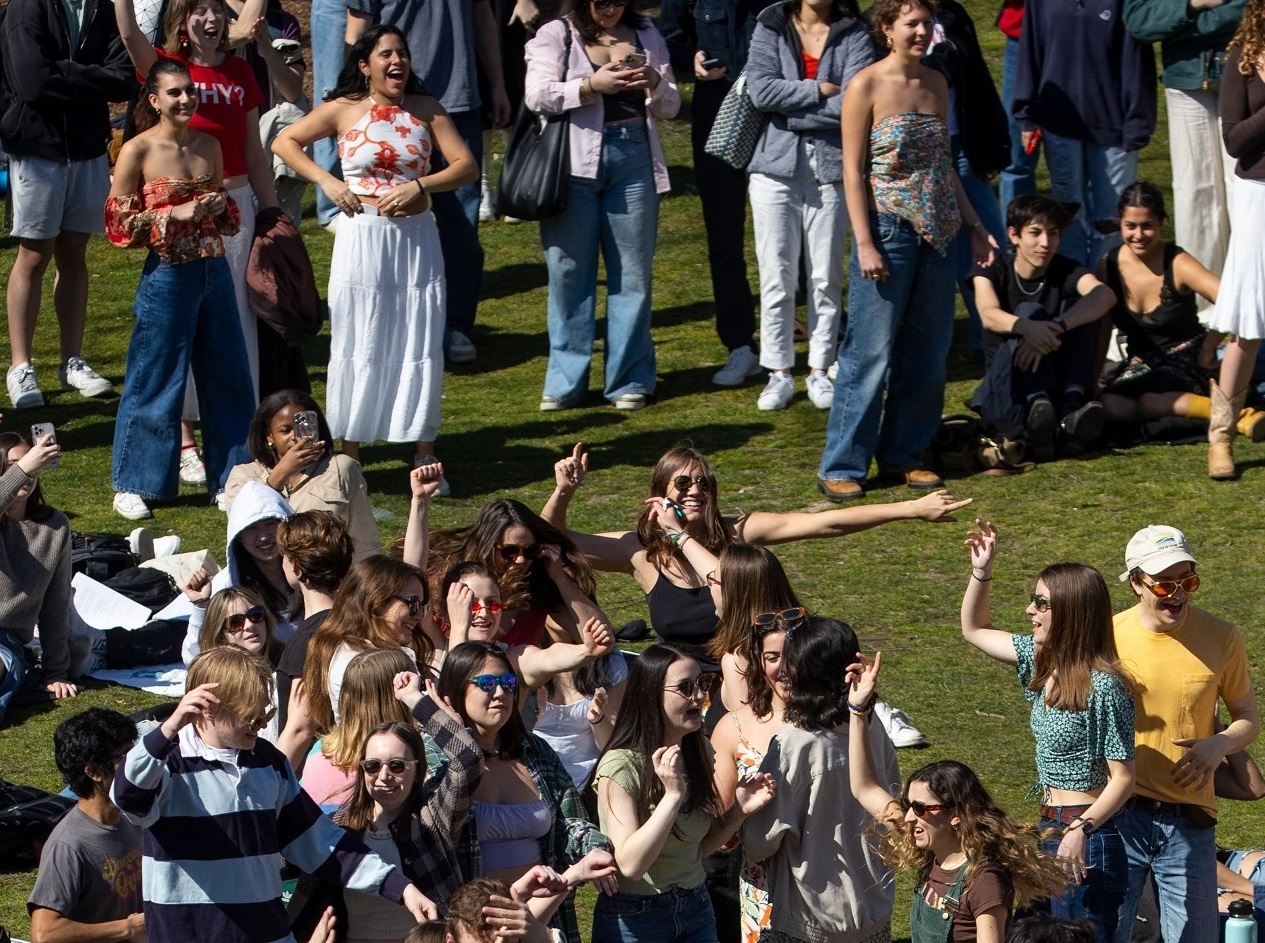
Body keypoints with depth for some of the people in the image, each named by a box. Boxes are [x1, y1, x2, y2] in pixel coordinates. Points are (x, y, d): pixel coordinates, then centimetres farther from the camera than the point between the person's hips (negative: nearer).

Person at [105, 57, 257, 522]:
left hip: (214, 271, 5)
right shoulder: (138, 152, -8)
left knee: (227, 378, 11)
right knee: (156, 380, 1)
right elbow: (119, 223, -8)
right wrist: (176, 214, -16)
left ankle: (231, 477, 23)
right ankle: (132, 485, 12)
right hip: (168, 277, -5)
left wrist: (218, 207, -4)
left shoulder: (208, 147, 7)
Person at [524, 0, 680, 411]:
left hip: (633, 160, 2)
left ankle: (630, 380, 11)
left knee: (632, 271, 3)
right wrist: (592, 85, -22)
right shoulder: (555, 35, 2)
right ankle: (565, 383, 9)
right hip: (573, 162, -2)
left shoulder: (646, 35, 11)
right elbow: (538, 95, -11)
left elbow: (671, 105, 12)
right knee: (569, 271, 2)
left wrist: (654, 81, -10)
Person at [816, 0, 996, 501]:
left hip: (936, 231, 6)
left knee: (927, 350, 9)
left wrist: (974, 225, 15)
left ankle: (904, 455, 19)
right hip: (889, 228, -6)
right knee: (871, 351, -6)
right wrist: (865, 243, -15)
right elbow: (853, 170, -9)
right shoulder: (866, 86, -7)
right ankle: (841, 467, -1)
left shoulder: (936, 84, 10)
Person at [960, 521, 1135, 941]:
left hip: (1086, 844, -9)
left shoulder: (1102, 686, -18)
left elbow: (1122, 777, -19)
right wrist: (981, 571, 8)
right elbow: (975, 629, 22)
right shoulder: (1043, 662, 7)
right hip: (1051, 833, 9)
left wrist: (1081, 831, -30)